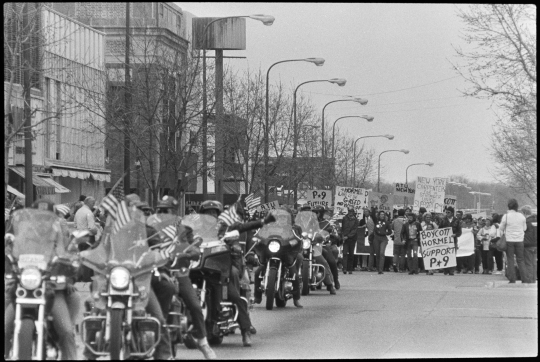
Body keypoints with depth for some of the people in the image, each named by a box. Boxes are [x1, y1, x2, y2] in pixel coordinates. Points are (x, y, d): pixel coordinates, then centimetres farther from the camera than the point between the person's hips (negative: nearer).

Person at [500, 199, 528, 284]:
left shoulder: (506, 216, -9)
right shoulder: (521, 216, -2)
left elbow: (501, 228, 1)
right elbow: (524, 228, 8)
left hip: (509, 240, -2)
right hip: (519, 240, 2)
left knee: (510, 260, 4)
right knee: (520, 260, 9)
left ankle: (512, 279, 0)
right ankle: (524, 279, 3)